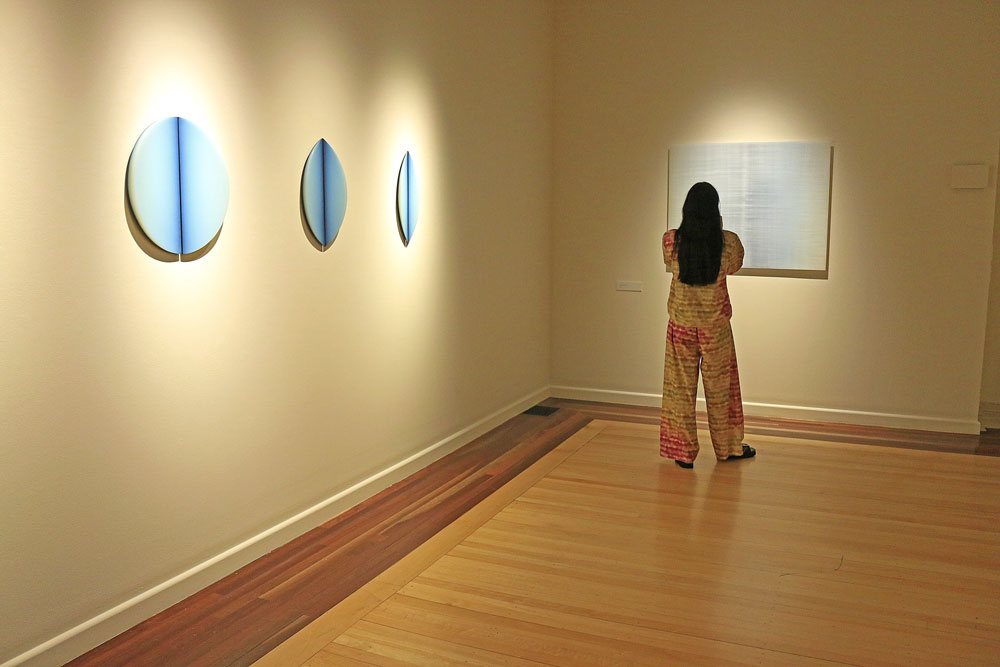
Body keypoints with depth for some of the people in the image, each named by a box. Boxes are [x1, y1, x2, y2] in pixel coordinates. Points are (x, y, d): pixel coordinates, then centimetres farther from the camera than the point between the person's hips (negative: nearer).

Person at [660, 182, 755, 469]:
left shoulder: (671, 240, -13)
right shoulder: (728, 242, -13)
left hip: (681, 324, 0)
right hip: (715, 326, 0)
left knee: (680, 387, 10)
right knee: (719, 386, 16)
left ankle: (683, 452, 16)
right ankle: (727, 447, 32)